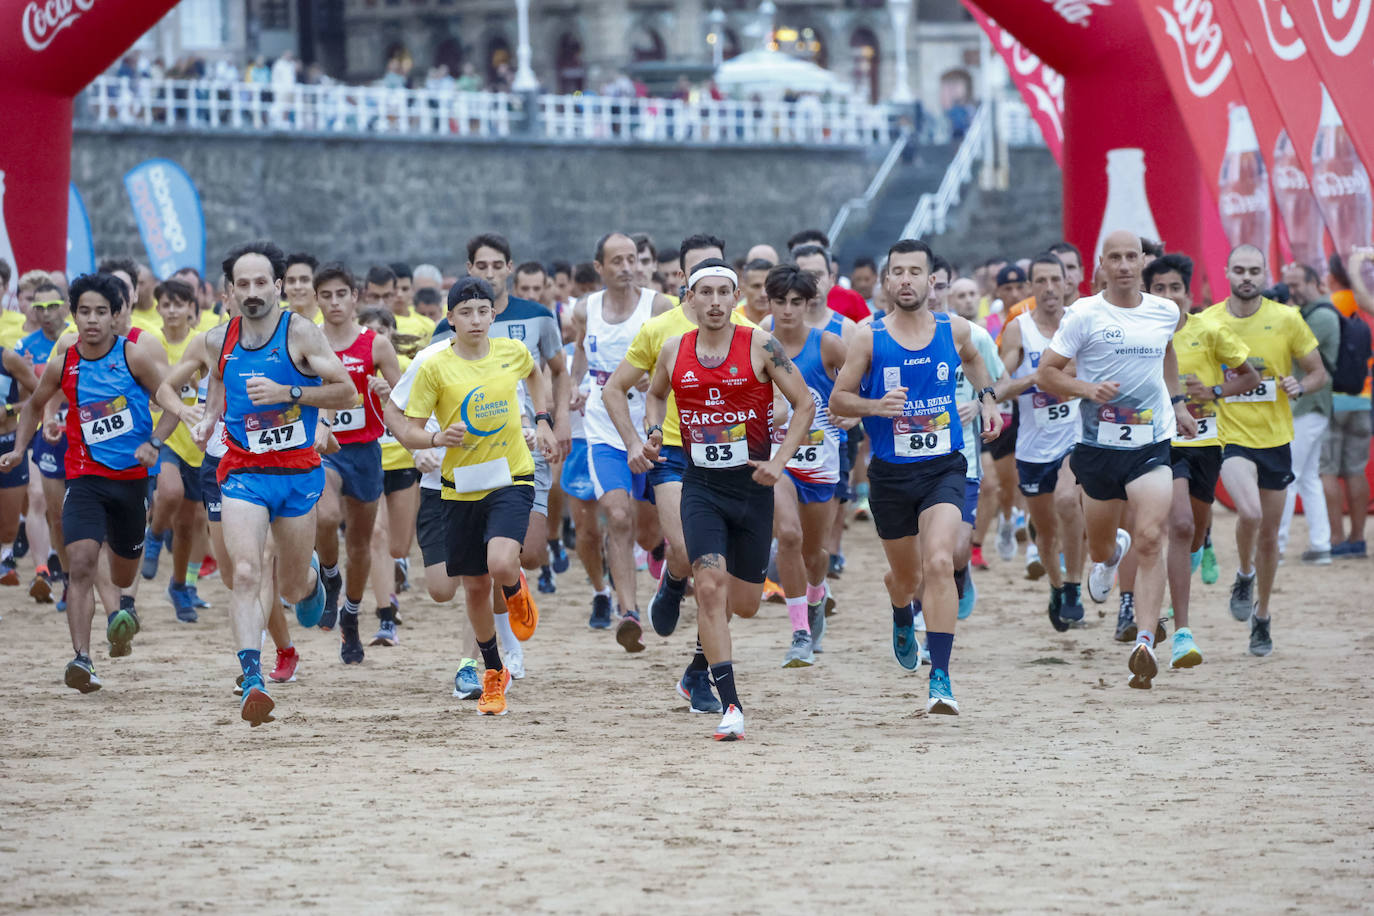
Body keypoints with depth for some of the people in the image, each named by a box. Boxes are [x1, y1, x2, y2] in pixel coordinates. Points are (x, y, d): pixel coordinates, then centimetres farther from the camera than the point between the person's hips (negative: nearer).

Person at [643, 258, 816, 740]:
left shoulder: (760, 346, -7)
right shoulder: (674, 352, 2)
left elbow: (804, 403, -4)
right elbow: (656, 393, 23)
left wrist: (779, 461, -13)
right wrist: (654, 433, 4)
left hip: (752, 483, 0)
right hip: (700, 484, 0)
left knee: (742, 598, 9)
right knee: (710, 586, -16)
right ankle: (730, 705, -18)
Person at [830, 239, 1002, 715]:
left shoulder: (953, 330, 1)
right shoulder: (869, 338, -5)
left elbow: (973, 360, 26)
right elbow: (838, 399, 0)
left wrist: (987, 399, 12)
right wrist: (874, 407, -19)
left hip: (944, 467, 0)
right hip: (891, 473, 1)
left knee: (940, 563, -21)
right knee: (906, 575, 16)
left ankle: (940, 678, -21)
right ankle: (903, 617, 55)